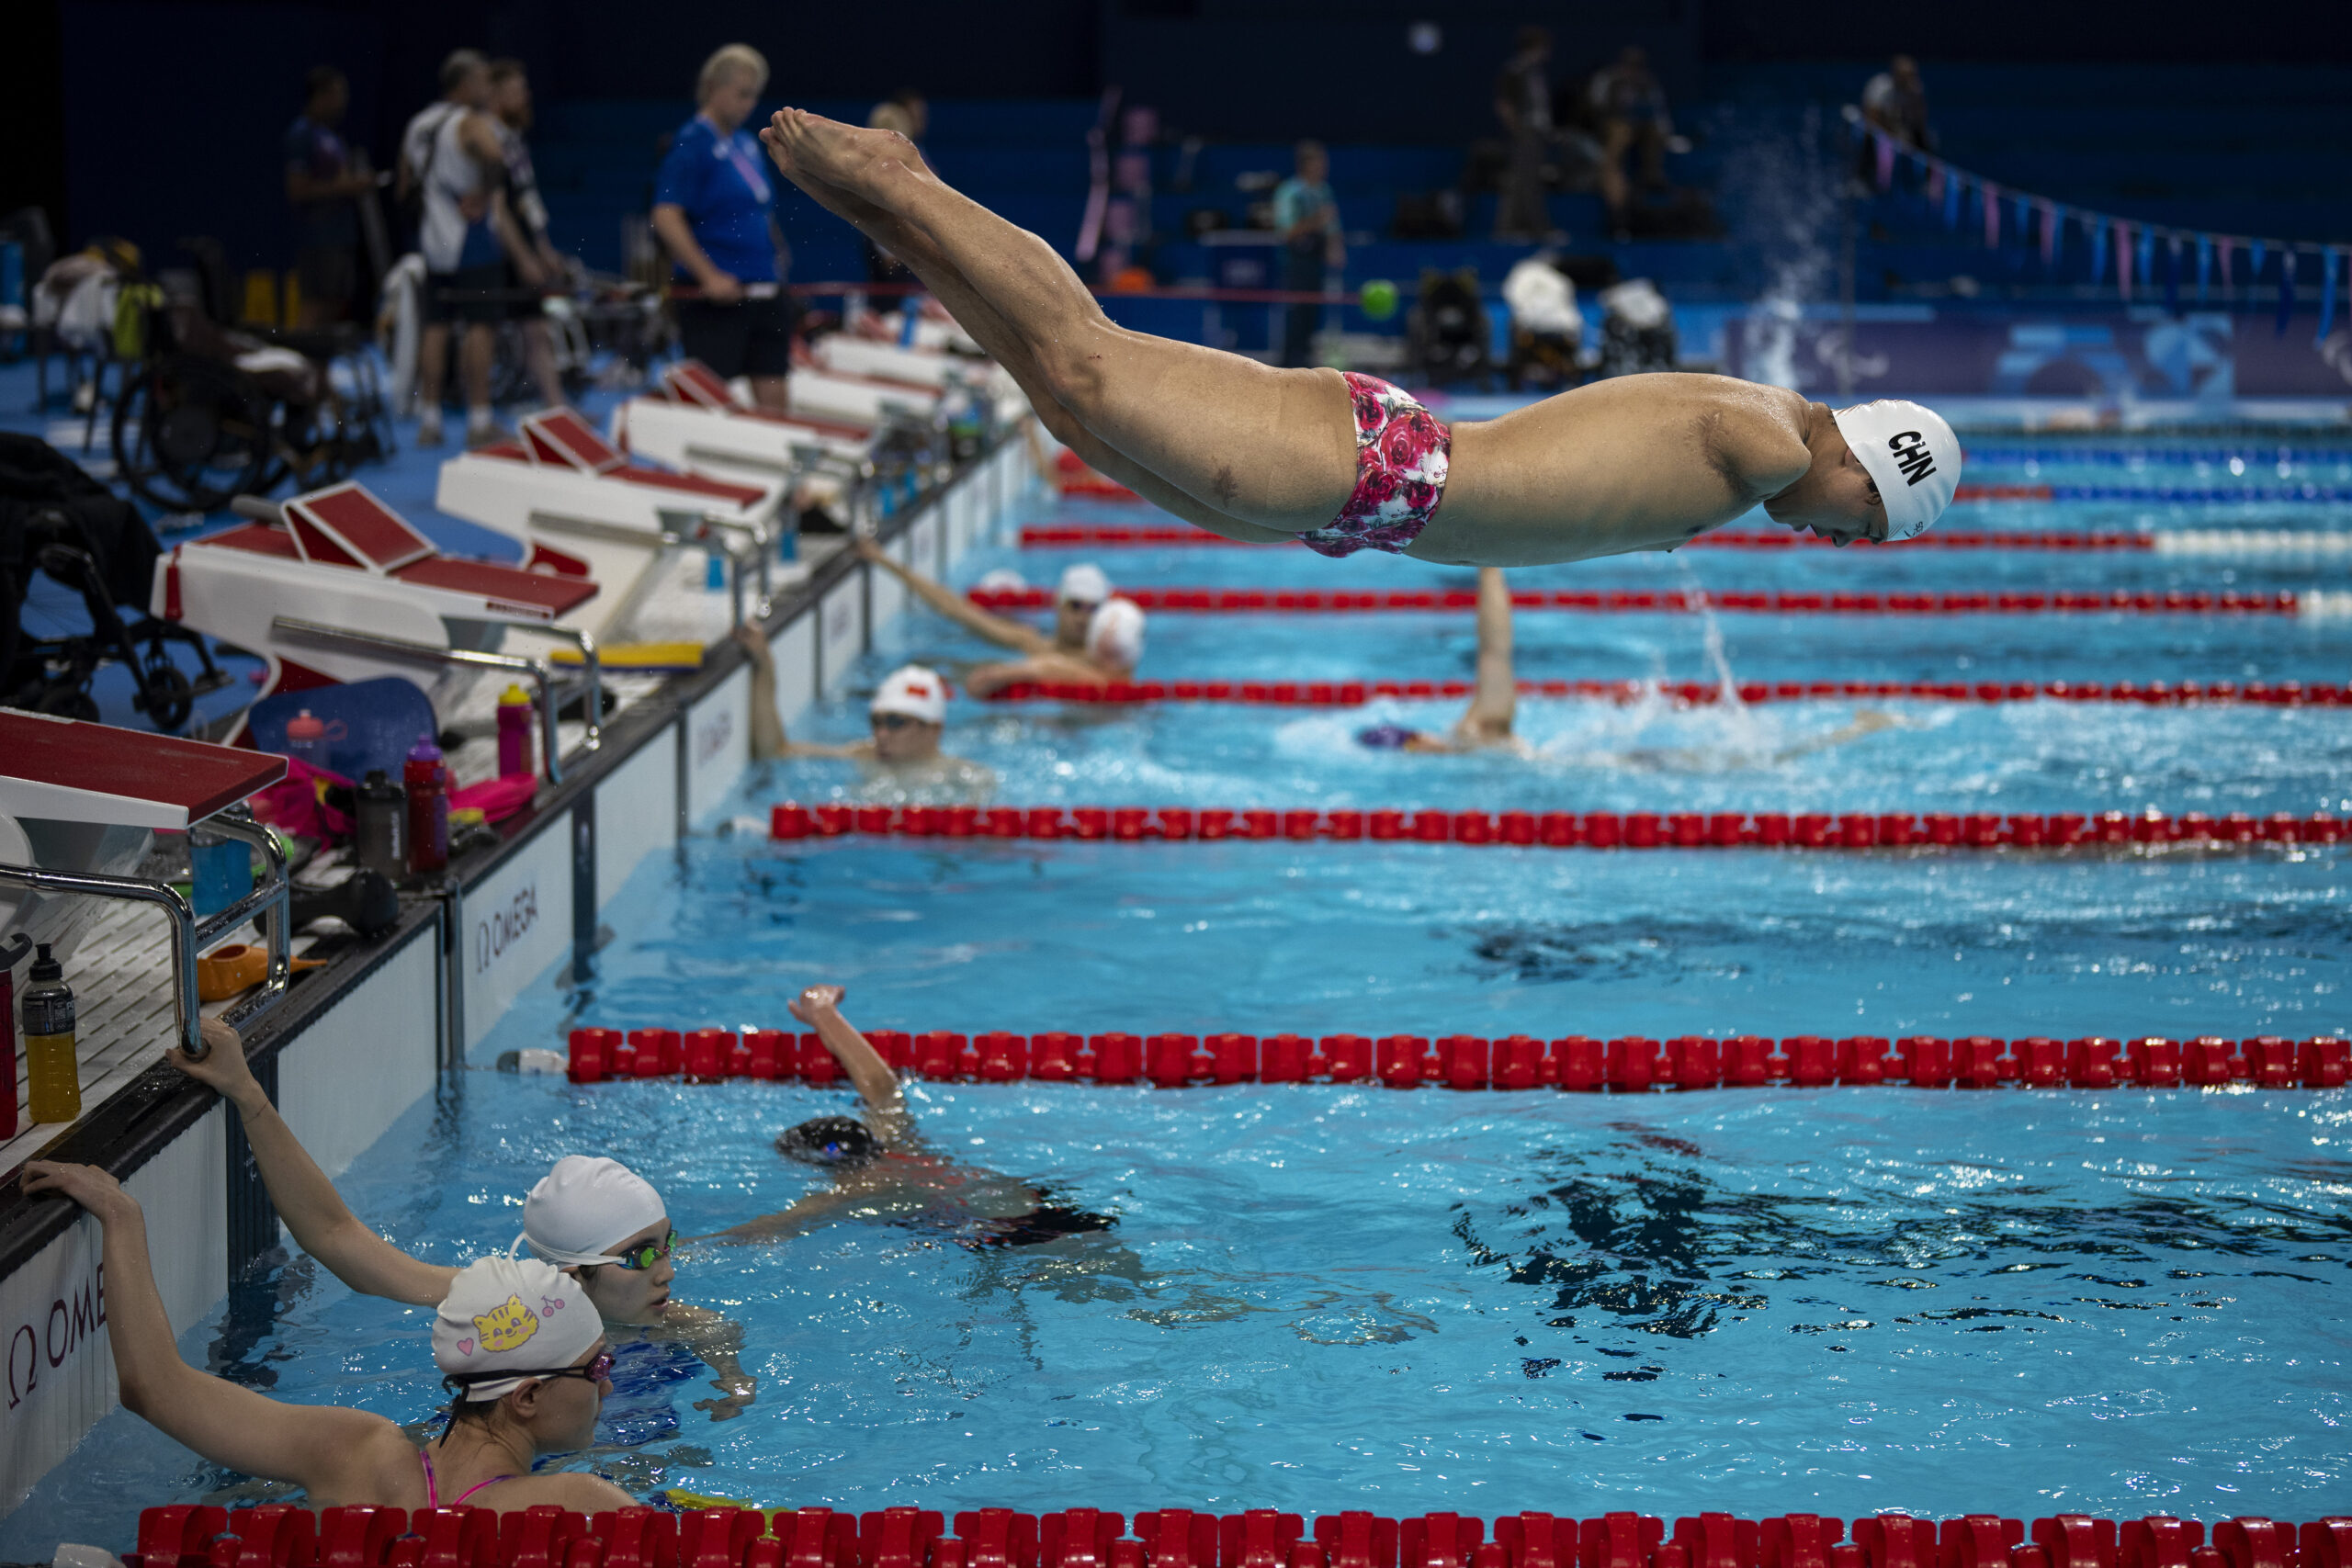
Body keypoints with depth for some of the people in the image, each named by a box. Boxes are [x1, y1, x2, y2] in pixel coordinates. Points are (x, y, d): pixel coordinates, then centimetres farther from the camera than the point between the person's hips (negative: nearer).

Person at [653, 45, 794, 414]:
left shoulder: (747, 144, 14)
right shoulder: (692, 144, -9)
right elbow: (666, 217, -17)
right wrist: (710, 277, -20)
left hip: (765, 292, 8)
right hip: (717, 296, -8)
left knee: (774, 398, 5)